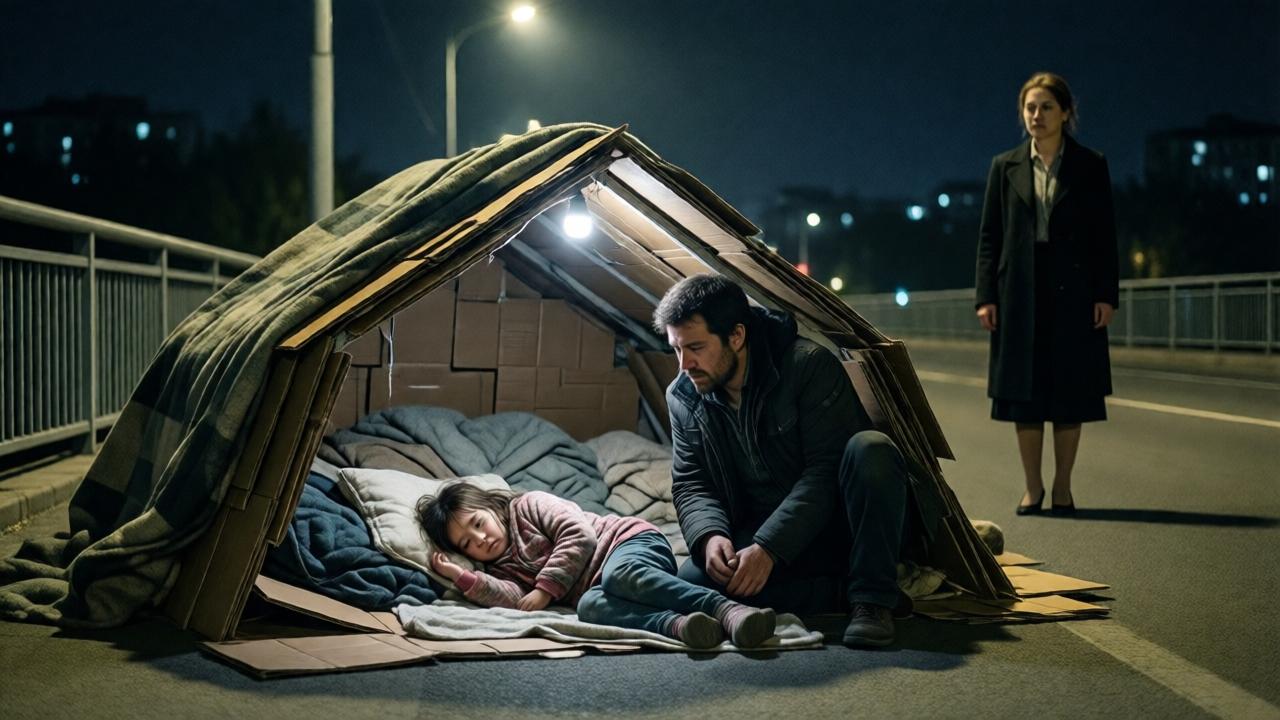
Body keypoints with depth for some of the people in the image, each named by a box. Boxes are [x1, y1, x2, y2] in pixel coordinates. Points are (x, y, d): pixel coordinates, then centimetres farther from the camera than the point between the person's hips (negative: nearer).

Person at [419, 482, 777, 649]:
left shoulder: (529, 506, 7)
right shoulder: (500, 569, 19)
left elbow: (580, 536, -6)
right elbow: (513, 599, -3)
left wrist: (544, 589, -8)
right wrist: (460, 577, -12)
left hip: (632, 540, -3)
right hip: (592, 588, 4)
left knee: (619, 574, -37)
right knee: (589, 606, -31)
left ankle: (728, 610, -49)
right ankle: (677, 625, -57)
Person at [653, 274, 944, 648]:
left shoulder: (810, 365, -17)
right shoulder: (684, 398, 0)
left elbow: (825, 470, -22)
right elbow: (691, 486, 2)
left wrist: (769, 548, -29)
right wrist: (709, 536, -22)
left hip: (837, 522, -4)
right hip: (767, 534, 4)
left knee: (869, 449, -35)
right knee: (695, 580, -25)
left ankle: (873, 598, -24)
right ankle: (849, 590, -18)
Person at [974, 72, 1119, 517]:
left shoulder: (1090, 167, 4)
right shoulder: (1005, 167, 8)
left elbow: (1104, 235, 3)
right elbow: (989, 236, 6)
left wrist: (1106, 295, -5)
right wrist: (985, 296, -1)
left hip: (1073, 293, -1)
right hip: (1020, 292, 1)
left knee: (1070, 393, 1)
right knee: (1023, 392, 3)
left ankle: (1062, 487, 12)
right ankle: (1032, 487, 13)